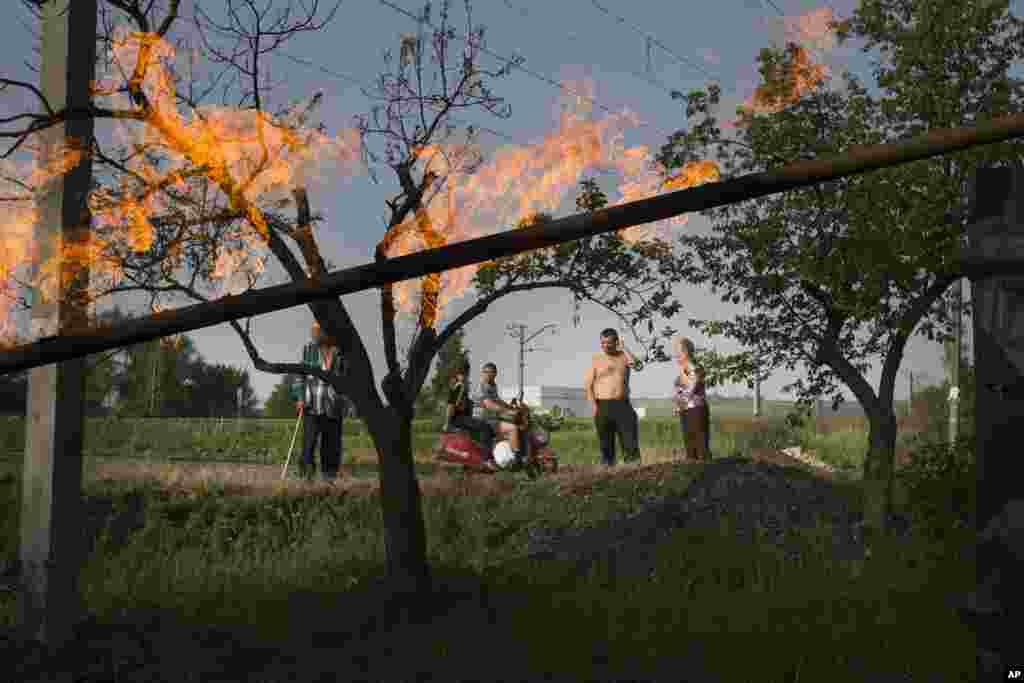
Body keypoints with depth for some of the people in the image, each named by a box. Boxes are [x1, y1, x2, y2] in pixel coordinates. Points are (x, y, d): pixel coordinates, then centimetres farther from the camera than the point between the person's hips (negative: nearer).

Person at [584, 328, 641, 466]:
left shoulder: (624, 355, 11)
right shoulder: (596, 360, 5)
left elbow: (634, 362, -13)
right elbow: (587, 384, 1)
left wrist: (622, 346, -5)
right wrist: (593, 405, -11)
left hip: (623, 405, 1)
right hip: (603, 406, -1)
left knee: (630, 440, -10)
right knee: (606, 443, 1)